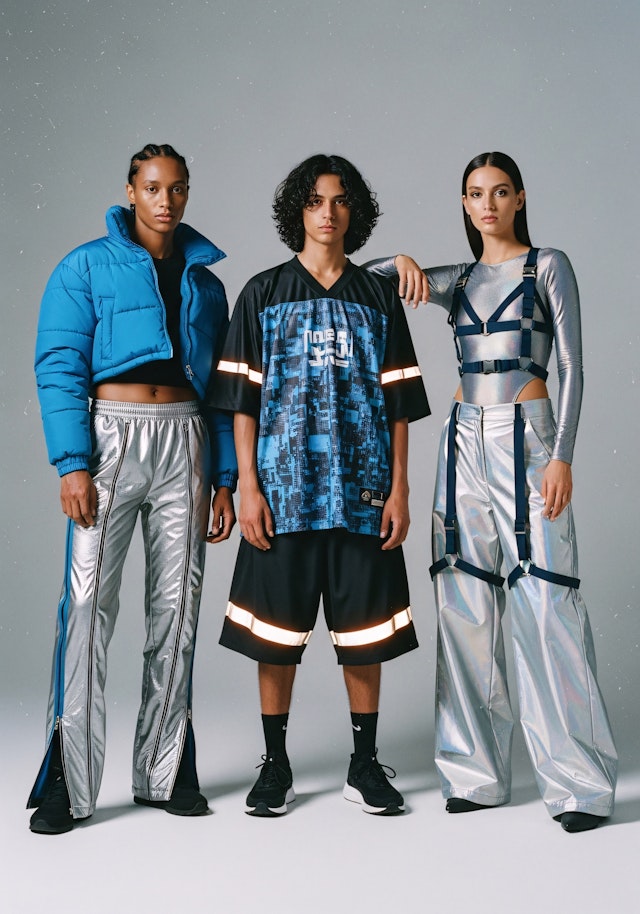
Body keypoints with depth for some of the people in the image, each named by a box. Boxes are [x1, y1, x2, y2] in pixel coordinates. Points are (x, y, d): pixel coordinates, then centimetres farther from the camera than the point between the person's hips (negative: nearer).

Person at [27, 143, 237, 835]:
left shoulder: (203, 279, 16)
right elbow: (59, 367, -4)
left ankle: (163, 773, 15)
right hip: (111, 437, -4)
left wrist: (225, 478, 10)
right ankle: (68, 783, -1)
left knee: (176, 608, 5)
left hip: (185, 444, 4)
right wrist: (72, 463, -15)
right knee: (89, 603, -9)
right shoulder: (87, 267, 4)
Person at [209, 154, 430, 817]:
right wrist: (247, 486, -6)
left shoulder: (379, 298, 10)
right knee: (276, 630, 3)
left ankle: (365, 764, 17)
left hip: (361, 489, 1)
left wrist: (399, 490, 0)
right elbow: (242, 400, 3)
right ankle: (275, 766, 16)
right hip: (284, 487, -1)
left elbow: (398, 403, 8)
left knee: (365, 627, 5)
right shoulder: (263, 294, 7)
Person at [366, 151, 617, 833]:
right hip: (465, 441, 5)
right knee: (464, 605, 3)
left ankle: (578, 782, -1)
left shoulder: (547, 266, 4)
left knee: (544, 604, -10)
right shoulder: (458, 281, 16)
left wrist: (562, 456, -12)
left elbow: (571, 366, -2)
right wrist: (403, 262, -3)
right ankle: (475, 770, 13)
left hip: (526, 438, -5)